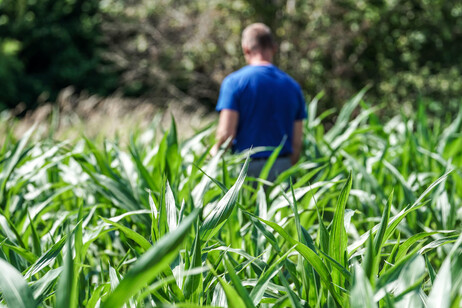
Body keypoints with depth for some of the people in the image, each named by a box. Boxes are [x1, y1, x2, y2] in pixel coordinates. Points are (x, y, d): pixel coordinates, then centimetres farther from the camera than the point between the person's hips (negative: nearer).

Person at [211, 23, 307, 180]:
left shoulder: (234, 81, -4)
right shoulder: (293, 86, 8)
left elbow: (226, 133, -11)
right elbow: (297, 143, 8)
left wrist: (215, 150, 10)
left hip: (246, 168, -3)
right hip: (281, 167, 3)